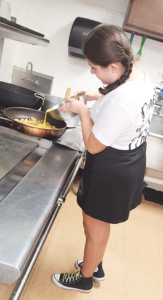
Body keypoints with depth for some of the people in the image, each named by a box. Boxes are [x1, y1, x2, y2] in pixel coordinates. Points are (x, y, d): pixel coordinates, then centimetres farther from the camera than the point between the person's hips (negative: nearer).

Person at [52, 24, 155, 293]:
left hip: (110, 174, -9)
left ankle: (84, 279, 42)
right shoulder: (142, 77, -4)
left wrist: (83, 110, -12)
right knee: (100, 226, 27)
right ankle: (96, 268, 51)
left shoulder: (119, 101, -35)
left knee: (95, 230, 15)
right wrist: (97, 97, 5)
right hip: (132, 163, 9)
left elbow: (93, 146, -23)